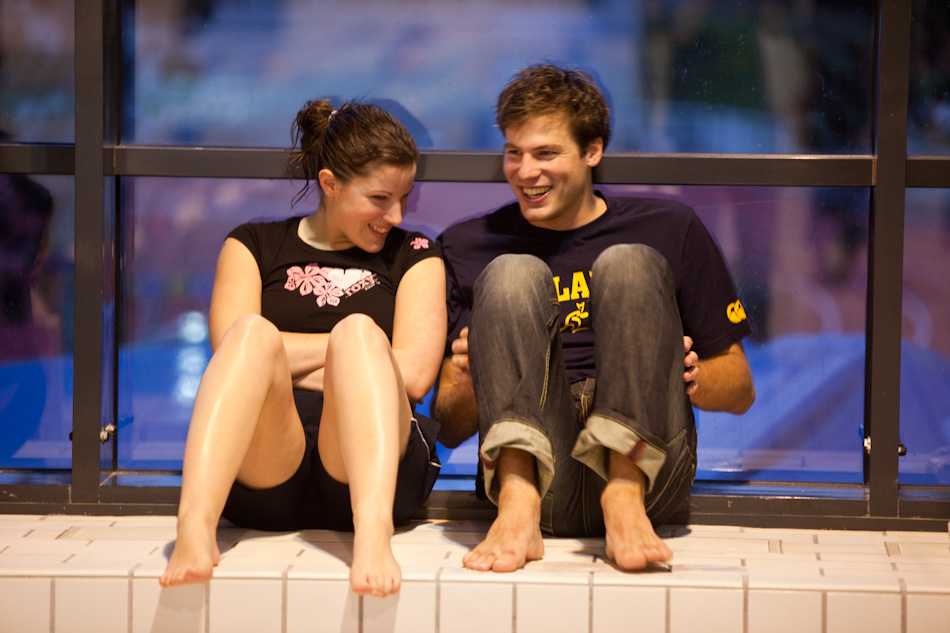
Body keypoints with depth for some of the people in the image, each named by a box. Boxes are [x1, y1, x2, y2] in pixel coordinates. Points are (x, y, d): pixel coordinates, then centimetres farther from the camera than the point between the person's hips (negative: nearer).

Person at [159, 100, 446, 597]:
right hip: (264, 465, 0)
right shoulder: (253, 247, 21)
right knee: (254, 332, -27)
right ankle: (195, 529, -52)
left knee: (356, 332, -27)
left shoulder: (413, 257, 21)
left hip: (369, 466, 0)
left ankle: (373, 534, -54)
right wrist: (354, 347, 2)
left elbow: (413, 375, 4)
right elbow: (232, 347, 0)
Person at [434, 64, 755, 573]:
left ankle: (626, 497, -35)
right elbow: (448, 428, 16)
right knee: (512, 274, -16)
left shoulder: (668, 229, 17)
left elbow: (740, 390, 18)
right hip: (535, 473, 0)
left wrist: (692, 379, -5)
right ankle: (517, 508, -38)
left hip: (641, 460, 0)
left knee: (629, 264, -15)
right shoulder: (469, 247, 19)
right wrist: (470, 388, -8)